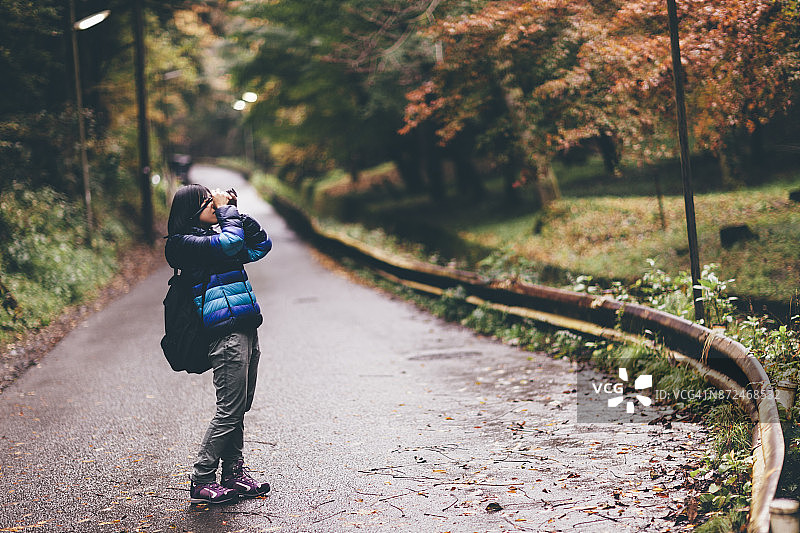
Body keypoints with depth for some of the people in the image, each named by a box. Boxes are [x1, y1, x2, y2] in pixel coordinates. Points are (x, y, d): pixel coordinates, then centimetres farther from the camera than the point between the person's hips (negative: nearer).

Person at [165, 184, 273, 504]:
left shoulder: (211, 235, 20)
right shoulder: (184, 243, -7)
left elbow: (261, 245, 21)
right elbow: (230, 243, -21)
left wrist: (236, 213, 12)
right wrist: (228, 211, -4)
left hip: (244, 329, 9)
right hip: (226, 332, -9)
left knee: (239, 407, 11)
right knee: (230, 410, -8)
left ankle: (234, 474, 18)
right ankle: (201, 481, 0)